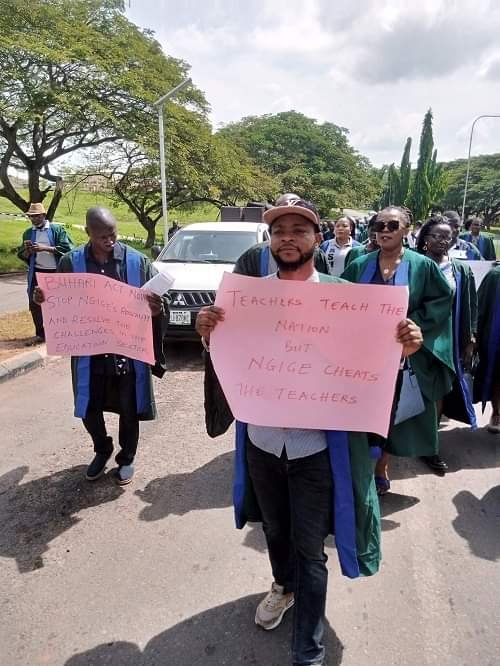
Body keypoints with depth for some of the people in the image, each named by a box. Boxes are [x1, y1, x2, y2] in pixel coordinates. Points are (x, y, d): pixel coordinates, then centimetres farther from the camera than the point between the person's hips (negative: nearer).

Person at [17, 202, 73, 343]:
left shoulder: (57, 229, -6)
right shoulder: (28, 232, 8)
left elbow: (67, 248, -16)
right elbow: (22, 255, 11)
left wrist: (45, 248, -22)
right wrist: (27, 250, -12)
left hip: (55, 273, -4)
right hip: (36, 273, 5)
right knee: (34, 303, 5)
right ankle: (40, 334, 19)